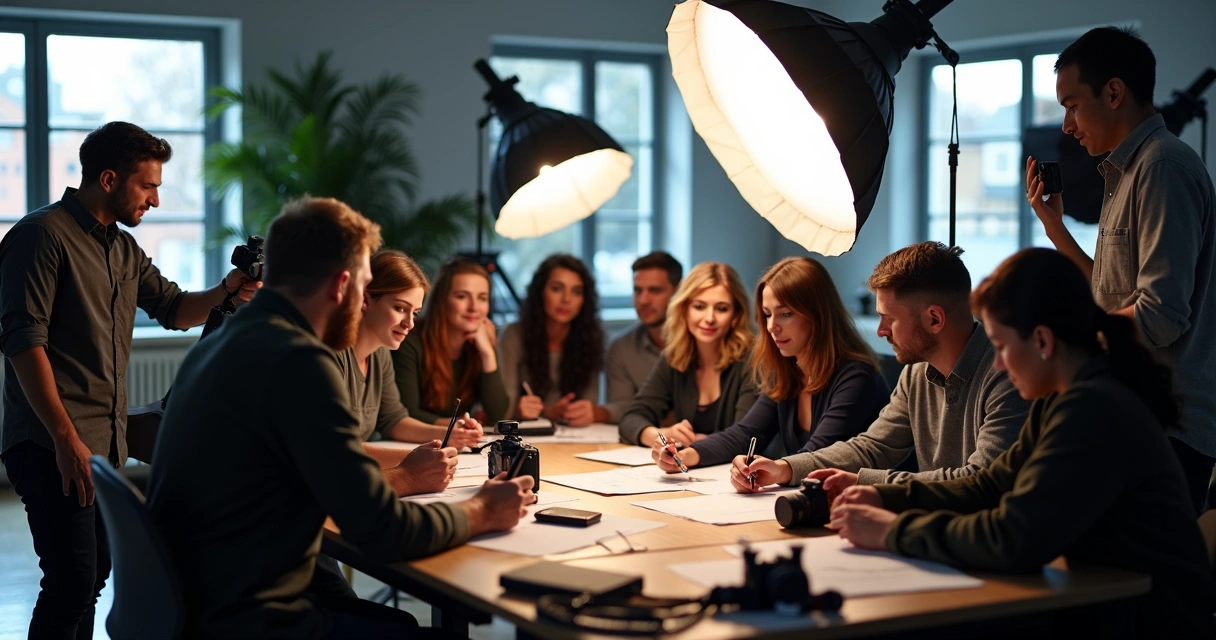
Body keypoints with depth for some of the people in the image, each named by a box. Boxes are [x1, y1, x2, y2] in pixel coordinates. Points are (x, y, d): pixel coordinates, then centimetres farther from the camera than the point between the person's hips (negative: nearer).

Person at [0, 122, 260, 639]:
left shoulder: (124, 249, 17)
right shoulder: (44, 234, -10)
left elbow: (174, 309, 23)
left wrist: (225, 292, 0)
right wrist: (67, 438, -23)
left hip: (107, 442, 9)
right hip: (54, 446, -9)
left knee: (95, 573, 13)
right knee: (72, 580, -13)